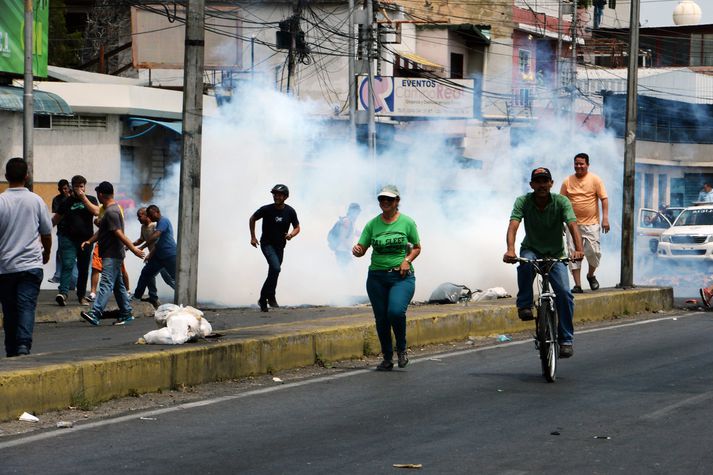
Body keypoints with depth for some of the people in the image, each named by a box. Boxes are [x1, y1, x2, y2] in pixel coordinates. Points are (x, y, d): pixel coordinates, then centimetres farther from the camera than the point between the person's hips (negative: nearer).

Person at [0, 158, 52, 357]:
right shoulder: (36, 201, 1)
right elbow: (46, 233, 10)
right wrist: (46, 253, 30)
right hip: (31, 264, 0)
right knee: (27, 307, -7)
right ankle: (23, 345, -26)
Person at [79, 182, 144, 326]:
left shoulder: (111, 212, -17)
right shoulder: (112, 209, 17)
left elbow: (119, 233, -24)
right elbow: (102, 231, 23)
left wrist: (132, 248, -29)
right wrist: (89, 241, 13)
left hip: (112, 255, -11)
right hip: (112, 254, 11)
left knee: (106, 284, -17)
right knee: (118, 285, 15)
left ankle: (95, 314, -28)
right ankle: (126, 313, 20)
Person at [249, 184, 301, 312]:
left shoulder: (290, 211, -6)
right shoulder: (266, 209, -12)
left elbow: (297, 228, 5)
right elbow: (252, 219, 4)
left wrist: (291, 234, -18)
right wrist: (253, 237, 2)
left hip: (280, 246, 4)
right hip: (267, 244, -4)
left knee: (273, 273, 8)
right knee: (276, 268, -25)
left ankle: (263, 300, 23)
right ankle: (271, 297, -13)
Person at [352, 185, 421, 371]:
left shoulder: (407, 222, 1)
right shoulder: (372, 224, 4)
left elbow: (417, 247, 11)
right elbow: (361, 249, 4)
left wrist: (408, 260, -7)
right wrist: (357, 250, -19)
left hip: (402, 277, -3)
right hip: (377, 277, 3)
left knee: (396, 312, -24)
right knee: (381, 319, 4)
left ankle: (401, 349, 1)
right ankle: (387, 358, 21)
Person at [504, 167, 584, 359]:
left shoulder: (561, 202, -14)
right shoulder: (523, 202, -14)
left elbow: (572, 225, -27)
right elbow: (513, 225, -28)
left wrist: (578, 249, -47)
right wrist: (510, 249, -48)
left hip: (555, 254, 1)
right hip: (531, 250, 0)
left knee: (564, 293, -17)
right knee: (525, 263, -38)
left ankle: (566, 340, -5)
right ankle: (525, 305, -22)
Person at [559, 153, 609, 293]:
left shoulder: (595, 180, 0)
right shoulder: (568, 181, 6)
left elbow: (604, 199, -2)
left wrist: (605, 218, -11)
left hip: (591, 224, -2)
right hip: (573, 224, 2)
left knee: (593, 252, -6)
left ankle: (591, 275, 23)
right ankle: (577, 284, 1)